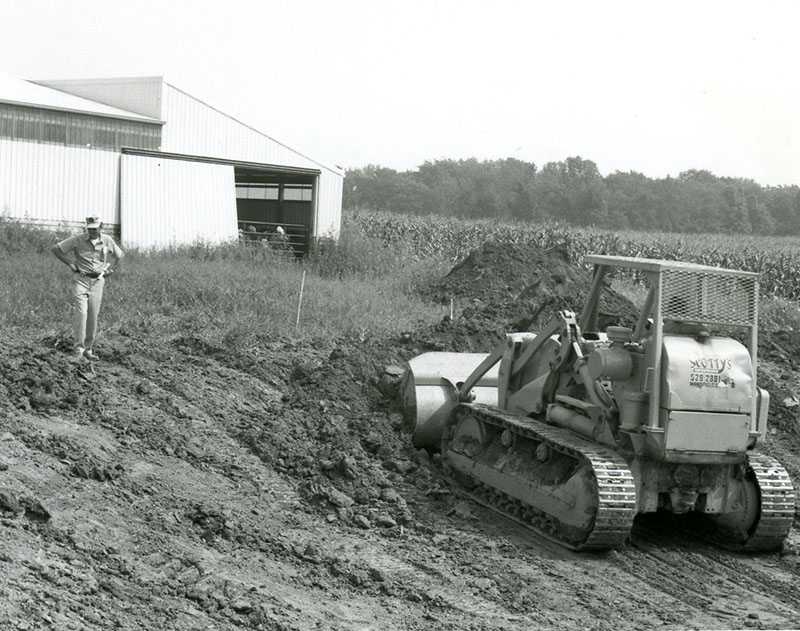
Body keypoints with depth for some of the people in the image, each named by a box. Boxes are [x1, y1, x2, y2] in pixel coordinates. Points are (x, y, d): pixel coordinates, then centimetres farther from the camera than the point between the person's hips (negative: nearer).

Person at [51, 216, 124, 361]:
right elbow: (56, 248, -4)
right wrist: (70, 263, -6)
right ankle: (78, 348, -13)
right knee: (81, 313, -15)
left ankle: (88, 349, 12)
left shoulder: (107, 241, 2)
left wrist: (109, 269, 9)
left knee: (93, 316, 2)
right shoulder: (78, 240, -8)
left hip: (97, 281, 3)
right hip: (81, 279, -3)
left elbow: (120, 255, 19)